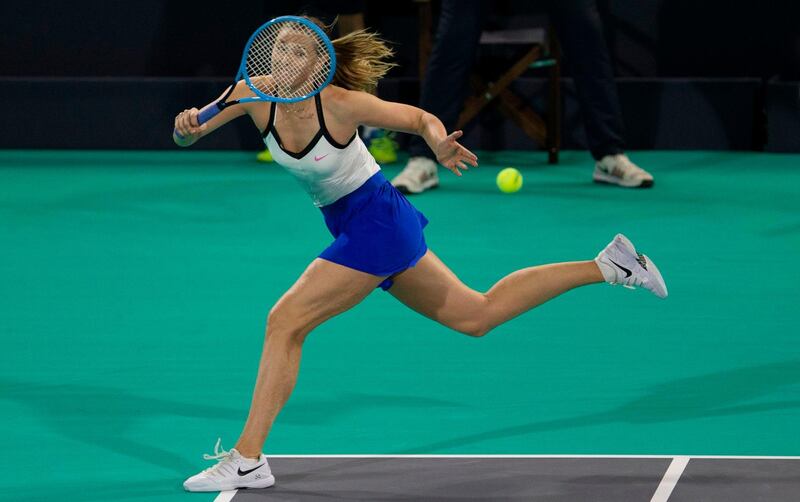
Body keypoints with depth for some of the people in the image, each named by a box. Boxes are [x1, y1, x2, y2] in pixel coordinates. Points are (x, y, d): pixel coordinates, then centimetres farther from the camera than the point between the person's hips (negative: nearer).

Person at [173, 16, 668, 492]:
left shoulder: (339, 103, -24)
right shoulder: (255, 94, -9)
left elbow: (421, 118, -13)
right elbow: (187, 135, -5)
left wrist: (441, 146, -35)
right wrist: (189, 126, -29)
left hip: (376, 223, -8)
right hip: (354, 226, 8)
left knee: (285, 321, -14)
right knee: (477, 316, 20)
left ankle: (249, 458, -7)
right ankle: (606, 265, 28)